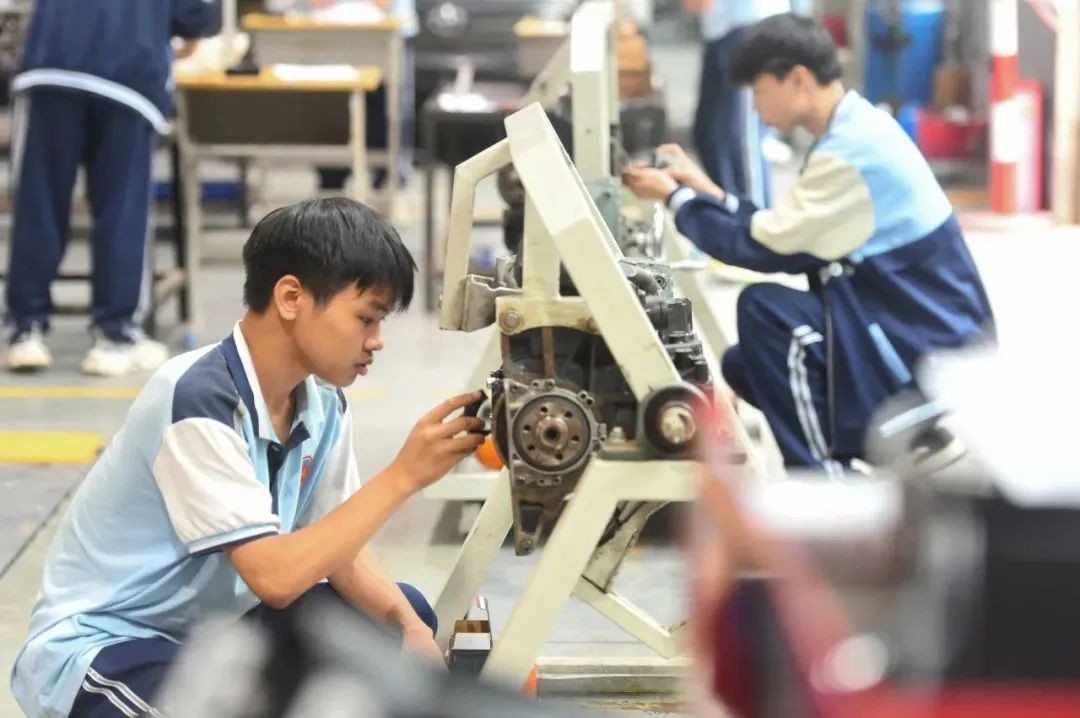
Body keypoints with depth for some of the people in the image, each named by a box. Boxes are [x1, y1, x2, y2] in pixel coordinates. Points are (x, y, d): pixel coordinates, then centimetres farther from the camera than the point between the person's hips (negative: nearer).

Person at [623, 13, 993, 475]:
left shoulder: (852, 150, -22)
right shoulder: (857, 130, 9)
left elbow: (764, 246, -17)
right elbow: (784, 236, 13)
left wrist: (675, 197, -5)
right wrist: (706, 191, 10)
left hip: (932, 352, -10)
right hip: (915, 328, 10)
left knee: (762, 310, -20)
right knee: (743, 366, 9)